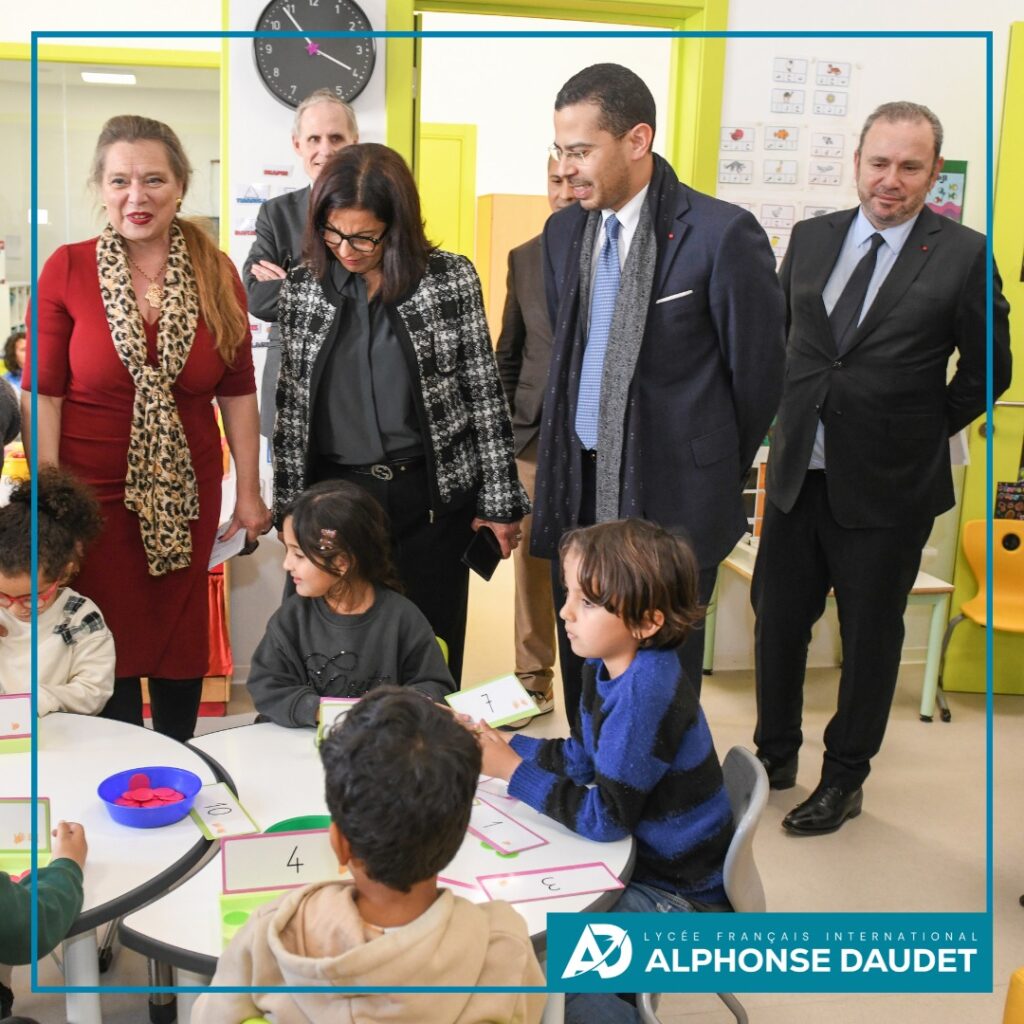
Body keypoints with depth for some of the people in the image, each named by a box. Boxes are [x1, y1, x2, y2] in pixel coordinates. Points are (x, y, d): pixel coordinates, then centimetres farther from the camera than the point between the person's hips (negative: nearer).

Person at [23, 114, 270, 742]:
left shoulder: (217, 273, 0)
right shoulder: (67, 269, -6)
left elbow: (238, 391, 4)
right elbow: (44, 392, -5)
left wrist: (250, 492, 4)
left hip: (187, 492, 2)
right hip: (93, 492, -2)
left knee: (182, 637, 13)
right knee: (108, 644, 7)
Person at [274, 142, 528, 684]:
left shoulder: (450, 278, -3)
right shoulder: (301, 289, 3)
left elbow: (484, 393, -1)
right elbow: (291, 407, 8)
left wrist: (499, 502, -1)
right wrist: (289, 508, 8)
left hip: (433, 495, -1)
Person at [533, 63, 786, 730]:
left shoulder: (722, 233, -12)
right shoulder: (564, 231, 8)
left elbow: (758, 373, -5)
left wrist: (713, 474, 6)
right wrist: (565, 465, 16)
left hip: (671, 500, -5)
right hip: (580, 492, 6)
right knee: (582, 671, 14)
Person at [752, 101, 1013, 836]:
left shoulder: (963, 256, -8)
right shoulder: (810, 238, 4)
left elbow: (989, 368, -1)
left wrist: (922, 433, 0)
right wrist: (796, 414, 12)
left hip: (886, 487, -4)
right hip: (800, 473, 4)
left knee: (869, 637, 10)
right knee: (777, 619, 14)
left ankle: (845, 780, 28)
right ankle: (776, 754, 34)